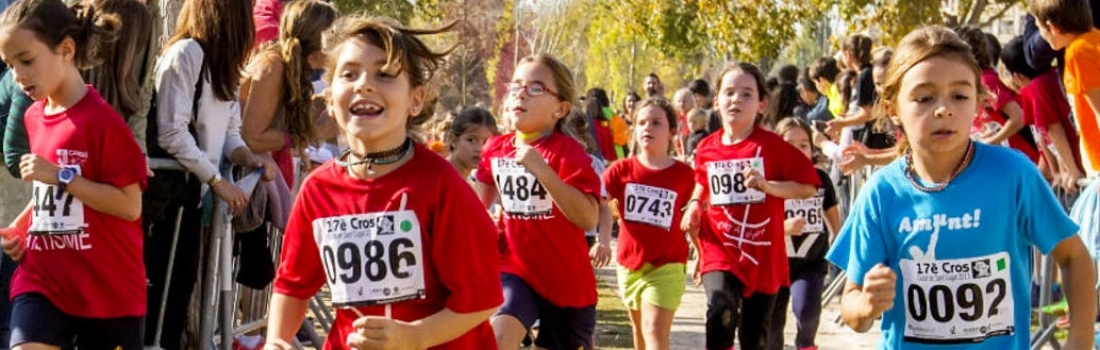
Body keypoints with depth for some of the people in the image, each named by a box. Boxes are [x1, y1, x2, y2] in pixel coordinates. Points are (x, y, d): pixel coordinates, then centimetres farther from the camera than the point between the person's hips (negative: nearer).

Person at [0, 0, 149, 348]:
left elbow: (130, 205, -17)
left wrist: (61, 176, -22)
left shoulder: (100, 119, -15)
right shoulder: (34, 117, 8)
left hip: (106, 287, -5)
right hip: (42, 279, 5)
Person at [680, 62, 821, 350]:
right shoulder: (706, 149, 2)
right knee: (720, 311, -27)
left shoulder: (771, 146, -9)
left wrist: (766, 185, -21)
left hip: (762, 255, -1)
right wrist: (695, 205, 5)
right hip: (720, 252, 1)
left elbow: (808, 187, -9)